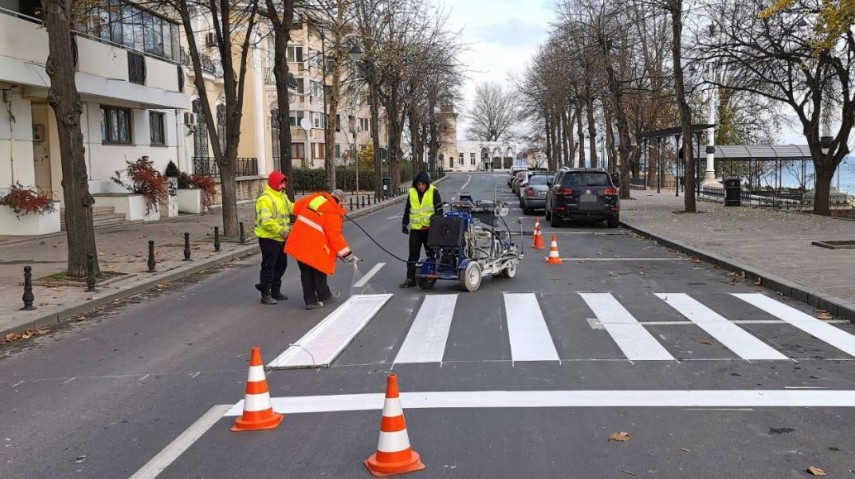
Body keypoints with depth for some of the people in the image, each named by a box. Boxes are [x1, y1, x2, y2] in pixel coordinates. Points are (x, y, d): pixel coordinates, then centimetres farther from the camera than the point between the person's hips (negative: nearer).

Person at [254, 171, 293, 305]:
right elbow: (266, 221, -25)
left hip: (280, 238, 9)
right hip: (268, 238, -9)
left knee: (281, 264, 16)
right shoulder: (265, 199, -18)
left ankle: (275, 291, 29)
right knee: (268, 266, -4)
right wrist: (281, 230, -30)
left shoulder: (283, 196, 12)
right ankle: (265, 295, 3)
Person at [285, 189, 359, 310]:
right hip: (314, 245, -6)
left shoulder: (314, 197, 7)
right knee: (319, 270, 15)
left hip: (297, 241, 6)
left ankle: (310, 301, 17)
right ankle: (324, 295, 30)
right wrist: (347, 255, -8)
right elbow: (335, 236, -13)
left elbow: (296, 207, 16)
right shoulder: (333, 212, -11)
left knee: (306, 272, 13)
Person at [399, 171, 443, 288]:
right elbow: (407, 210, 14)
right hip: (415, 228, 2)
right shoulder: (412, 192, 5)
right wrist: (404, 224, 15)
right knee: (413, 254, -1)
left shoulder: (433, 191, -4)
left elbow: (439, 209, -4)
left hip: (430, 228, -2)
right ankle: (410, 278, 2)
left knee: (431, 253, 10)